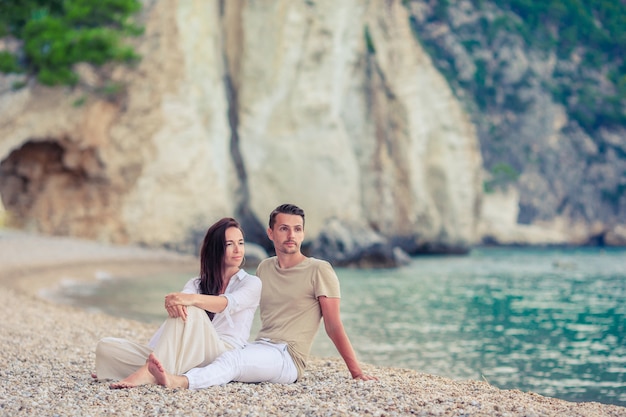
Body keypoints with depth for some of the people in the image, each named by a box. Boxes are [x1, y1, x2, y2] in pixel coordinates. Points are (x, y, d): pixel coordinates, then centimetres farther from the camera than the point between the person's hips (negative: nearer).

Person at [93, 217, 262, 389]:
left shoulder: (252, 283, 11)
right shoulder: (196, 284, 23)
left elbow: (228, 303, -13)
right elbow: (180, 298, -2)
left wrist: (192, 299, -33)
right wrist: (172, 301, -30)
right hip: (186, 359, 4)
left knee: (189, 309, -33)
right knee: (106, 347, -8)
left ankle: (150, 372, -40)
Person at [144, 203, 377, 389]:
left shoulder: (319, 271, 1)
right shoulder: (264, 268, 19)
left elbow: (333, 326, -1)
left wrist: (356, 371, -5)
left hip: (287, 357, -6)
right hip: (259, 348, 6)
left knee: (232, 360, -35)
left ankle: (179, 381, -57)